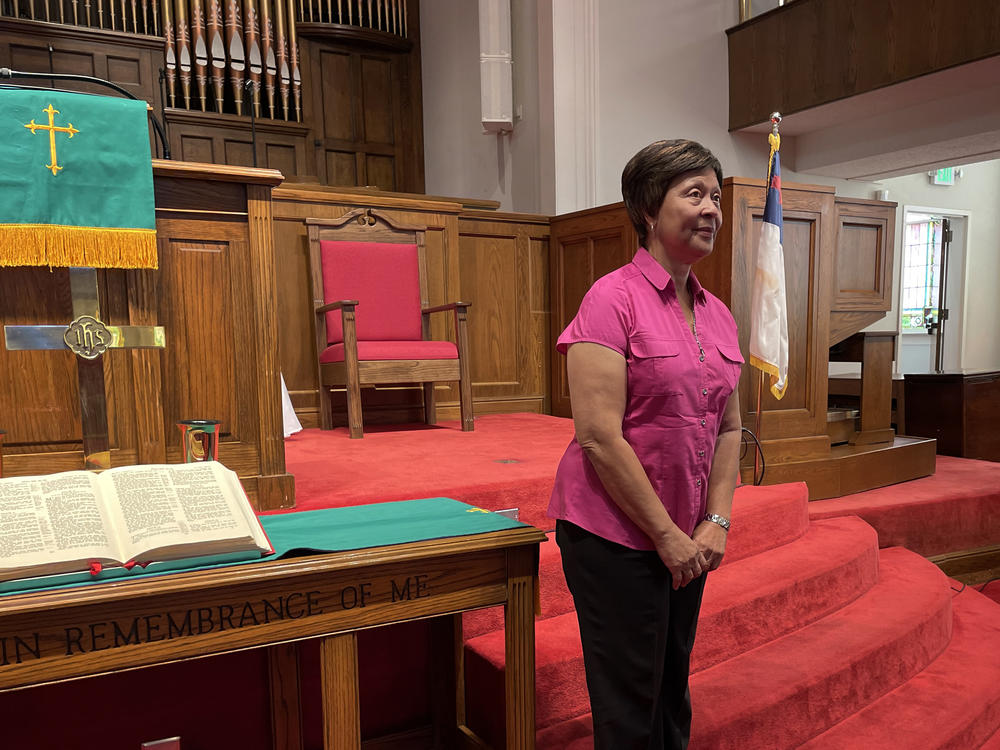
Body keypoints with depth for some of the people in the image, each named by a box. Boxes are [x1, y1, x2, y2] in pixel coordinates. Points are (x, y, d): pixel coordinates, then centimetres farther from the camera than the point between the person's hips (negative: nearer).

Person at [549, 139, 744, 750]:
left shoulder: (718, 314, 8)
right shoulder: (613, 298, -14)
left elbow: (729, 429, 13)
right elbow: (599, 436, -20)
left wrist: (716, 521, 1)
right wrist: (666, 534, -15)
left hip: (687, 540, 7)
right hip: (615, 534, -6)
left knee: (673, 690, 20)